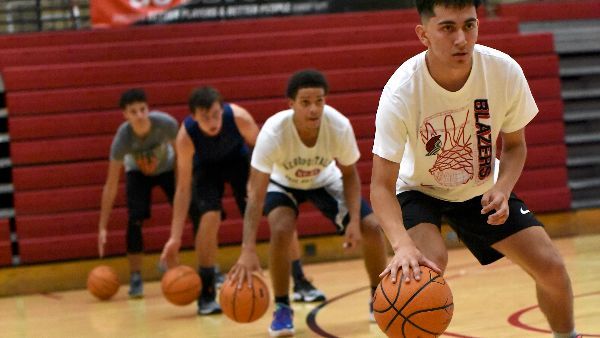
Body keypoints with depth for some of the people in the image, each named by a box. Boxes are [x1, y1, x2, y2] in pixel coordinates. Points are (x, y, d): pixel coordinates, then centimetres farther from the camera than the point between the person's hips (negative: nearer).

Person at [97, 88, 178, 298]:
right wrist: (103, 227, -27)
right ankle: (135, 277, -7)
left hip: (167, 169, 1)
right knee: (135, 219, -19)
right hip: (138, 173, -1)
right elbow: (111, 185, -28)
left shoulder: (166, 124, -36)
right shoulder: (122, 138, -35)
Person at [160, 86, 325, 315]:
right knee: (210, 218, -25)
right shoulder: (186, 136, -35)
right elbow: (183, 187, -27)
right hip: (206, 168, -1)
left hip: (238, 158, 1)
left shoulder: (239, 117, -36)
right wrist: (175, 237, -29)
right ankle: (206, 294, -10)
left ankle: (300, 282, 4)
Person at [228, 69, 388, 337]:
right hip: (282, 183, -2)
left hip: (325, 180, 2)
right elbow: (256, 194, -39)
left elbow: (349, 174, -13)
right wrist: (248, 251, -47)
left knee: (372, 228, -11)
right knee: (281, 231, -30)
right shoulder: (273, 132, -39)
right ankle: (282, 308, -9)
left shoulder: (339, 126, -33)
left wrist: (354, 220, -27)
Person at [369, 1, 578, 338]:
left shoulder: (505, 71, -24)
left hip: (482, 190, 3)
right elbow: (382, 186, -30)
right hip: (418, 190, -3)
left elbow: (514, 145, -5)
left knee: (551, 268, -5)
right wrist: (402, 244, -48)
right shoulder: (401, 92, -32)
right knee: (428, 263, -32)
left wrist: (502, 189, -26)